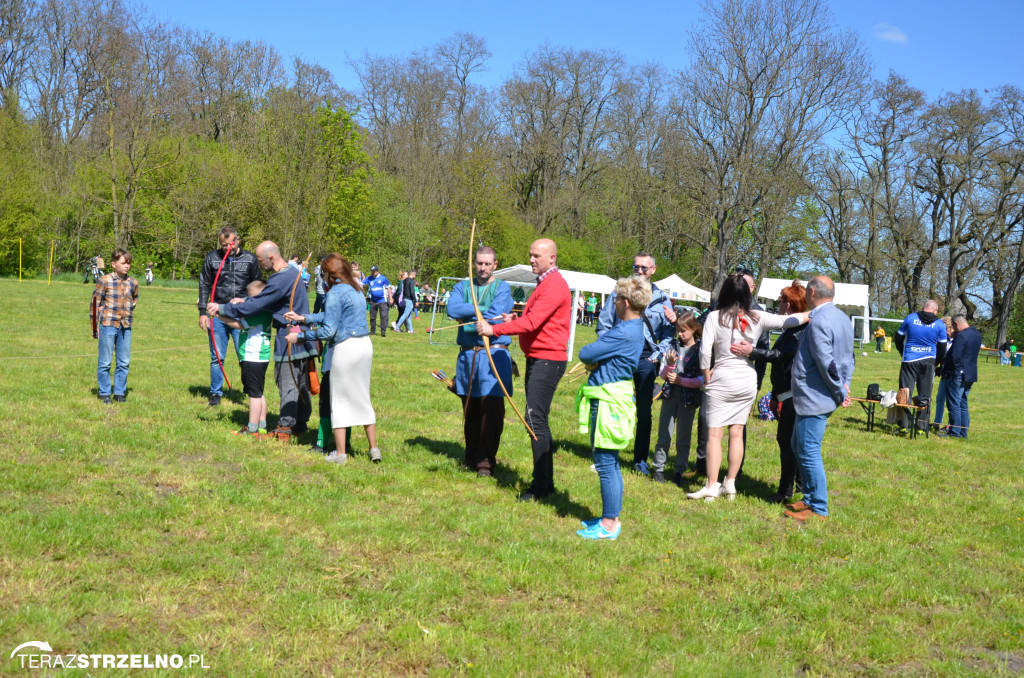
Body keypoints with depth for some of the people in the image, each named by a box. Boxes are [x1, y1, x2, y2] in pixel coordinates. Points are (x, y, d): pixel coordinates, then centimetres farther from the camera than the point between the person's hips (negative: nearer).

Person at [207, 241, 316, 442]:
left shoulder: (281, 279, -20)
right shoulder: (293, 273, 12)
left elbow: (255, 305, -19)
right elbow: (265, 298, 22)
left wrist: (223, 308, -12)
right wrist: (244, 301, 12)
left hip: (289, 339, -10)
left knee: (288, 384, -3)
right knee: (302, 383, 14)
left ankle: (284, 429, 3)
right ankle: (300, 424, 24)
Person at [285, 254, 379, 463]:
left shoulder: (335, 293, -12)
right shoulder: (356, 290, 13)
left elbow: (329, 330, -16)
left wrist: (300, 337, -8)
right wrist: (303, 318, 21)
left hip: (346, 347, -8)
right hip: (365, 344, 8)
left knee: (339, 400, 5)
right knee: (363, 398, 16)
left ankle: (340, 453, 10)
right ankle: (374, 449, 17)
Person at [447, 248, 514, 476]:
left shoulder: (502, 288, 3)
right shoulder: (462, 287, 14)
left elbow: (496, 317, -13)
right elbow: (452, 309, -6)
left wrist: (467, 318, -6)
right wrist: (483, 311, -12)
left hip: (494, 356, -4)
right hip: (467, 355, 4)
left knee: (491, 410, -9)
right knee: (470, 410, 9)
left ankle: (486, 461, -1)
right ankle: (472, 458, 21)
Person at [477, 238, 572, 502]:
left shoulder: (554, 285, -15)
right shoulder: (544, 283, 19)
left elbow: (532, 322, -25)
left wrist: (496, 330, -26)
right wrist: (515, 321, 5)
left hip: (547, 361, -11)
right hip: (537, 359, 11)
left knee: (535, 419, -13)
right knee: (538, 420, 13)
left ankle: (541, 485, -9)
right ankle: (546, 481, 21)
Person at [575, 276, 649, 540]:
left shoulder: (624, 333, -21)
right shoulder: (634, 328, 12)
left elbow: (585, 354, -17)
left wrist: (591, 358, 2)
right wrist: (594, 361, -4)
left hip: (609, 400, -10)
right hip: (611, 397, 10)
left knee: (606, 463, -3)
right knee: (610, 463, 17)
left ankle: (609, 524, 4)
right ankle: (611, 518, 26)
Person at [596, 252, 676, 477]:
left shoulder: (661, 299, 7)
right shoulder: (620, 293, 6)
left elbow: (668, 334, 10)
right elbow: (603, 324, 7)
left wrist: (657, 356, -6)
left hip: (645, 359, 0)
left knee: (644, 412, 4)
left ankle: (640, 460, 13)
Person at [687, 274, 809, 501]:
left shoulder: (715, 317, -8)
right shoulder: (757, 318, 0)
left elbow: (705, 350, -15)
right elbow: (789, 320, 7)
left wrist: (707, 375, -1)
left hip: (722, 380, -3)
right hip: (748, 382, 4)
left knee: (714, 434, 0)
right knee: (737, 433, 11)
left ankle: (711, 486, -1)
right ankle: (730, 483, 17)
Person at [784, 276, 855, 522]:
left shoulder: (819, 321, -20)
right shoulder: (842, 318, 12)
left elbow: (827, 363, -22)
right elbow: (848, 357, 15)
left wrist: (840, 391, -11)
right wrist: (845, 385, 11)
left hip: (813, 399, -11)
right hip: (816, 397, 11)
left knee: (809, 453, -3)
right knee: (798, 447, 20)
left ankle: (818, 509, 4)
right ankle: (810, 498, 27)